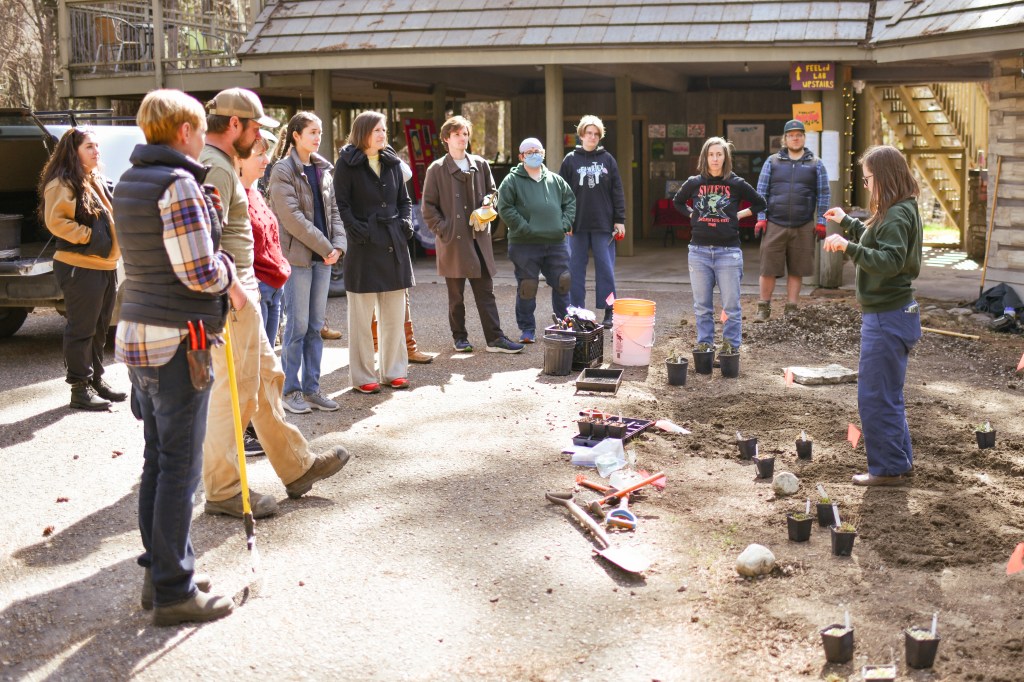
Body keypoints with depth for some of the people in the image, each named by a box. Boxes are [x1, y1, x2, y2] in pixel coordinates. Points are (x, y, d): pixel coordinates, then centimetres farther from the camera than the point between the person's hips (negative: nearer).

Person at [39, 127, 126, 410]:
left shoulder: (96, 180, 18)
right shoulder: (63, 183, -11)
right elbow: (56, 221, -20)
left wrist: (112, 243, 12)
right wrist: (89, 236, -18)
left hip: (106, 265, 9)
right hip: (80, 268, -9)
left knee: (99, 329, 16)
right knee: (81, 329, -3)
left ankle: (96, 379, 26)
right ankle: (80, 387, 3)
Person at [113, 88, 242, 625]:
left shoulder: (129, 182, 13)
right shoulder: (178, 183, -16)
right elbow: (200, 273, -19)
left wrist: (224, 277, 9)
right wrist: (227, 273, 1)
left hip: (139, 333, 9)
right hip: (178, 340, -9)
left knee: (157, 460, 15)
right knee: (179, 466, -2)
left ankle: (160, 573, 25)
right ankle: (174, 591, 6)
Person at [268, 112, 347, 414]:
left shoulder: (323, 169, 14)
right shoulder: (283, 170, -7)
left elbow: (333, 210, 14)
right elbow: (292, 218, -14)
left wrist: (338, 244, -3)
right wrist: (325, 247, -14)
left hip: (323, 257, 6)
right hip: (297, 255, -6)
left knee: (315, 325, 9)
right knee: (298, 326, -4)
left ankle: (311, 388, 15)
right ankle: (291, 391, 5)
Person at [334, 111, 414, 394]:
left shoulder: (392, 163, 14)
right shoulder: (347, 164, -3)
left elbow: (404, 199, 20)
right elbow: (342, 204, -8)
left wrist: (406, 222, 3)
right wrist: (357, 230, -18)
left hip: (394, 245, 6)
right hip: (364, 246, -5)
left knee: (395, 314, 9)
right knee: (362, 316, 0)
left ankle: (393, 370, 20)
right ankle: (363, 376, 8)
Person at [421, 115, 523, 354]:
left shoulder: (481, 165, 9)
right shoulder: (437, 169, -1)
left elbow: (492, 192, 20)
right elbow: (428, 207, -1)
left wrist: (487, 207, -1)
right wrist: (443, 230, -10)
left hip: (479, 238, 3)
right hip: (453, 241, -3)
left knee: (486, 292, 3)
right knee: (456, 295, 7)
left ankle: (494, 338, 5)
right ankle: (460, 337, 18)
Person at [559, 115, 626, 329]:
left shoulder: (607, 159, 6)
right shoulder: (570, 160, 5)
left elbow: (617, 192, 6)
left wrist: (619, 220, 1)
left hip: (603, 224, 0)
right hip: (577, 224, 0)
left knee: (606, 268, 1)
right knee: (576, 268, 5)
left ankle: (609, 311, 7)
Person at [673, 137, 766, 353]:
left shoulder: (736, 184, 0)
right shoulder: (694, 183, 5)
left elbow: (760, 203, 13)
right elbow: (678, 202, 22)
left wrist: (740, 215, 3)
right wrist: (693, 215, 9)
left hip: (728, 251, -2)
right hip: (699, 250, 2)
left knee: (731, 305, 0)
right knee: (702, 305, 7)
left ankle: (731, 347, 9)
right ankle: (704, 345, 16)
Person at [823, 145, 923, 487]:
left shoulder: (897, 216, -18)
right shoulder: (898, 212, 13)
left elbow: (889, 261, -30)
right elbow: (876, 242, 29)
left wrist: (849, 247, -36)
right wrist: (848, 222, 34)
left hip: (887, 319, -11)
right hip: (890, 315, 11)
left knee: (875, 397, -3)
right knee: (887, 396, 18)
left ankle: (889, 469, 6)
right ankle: (899, 463, 27)